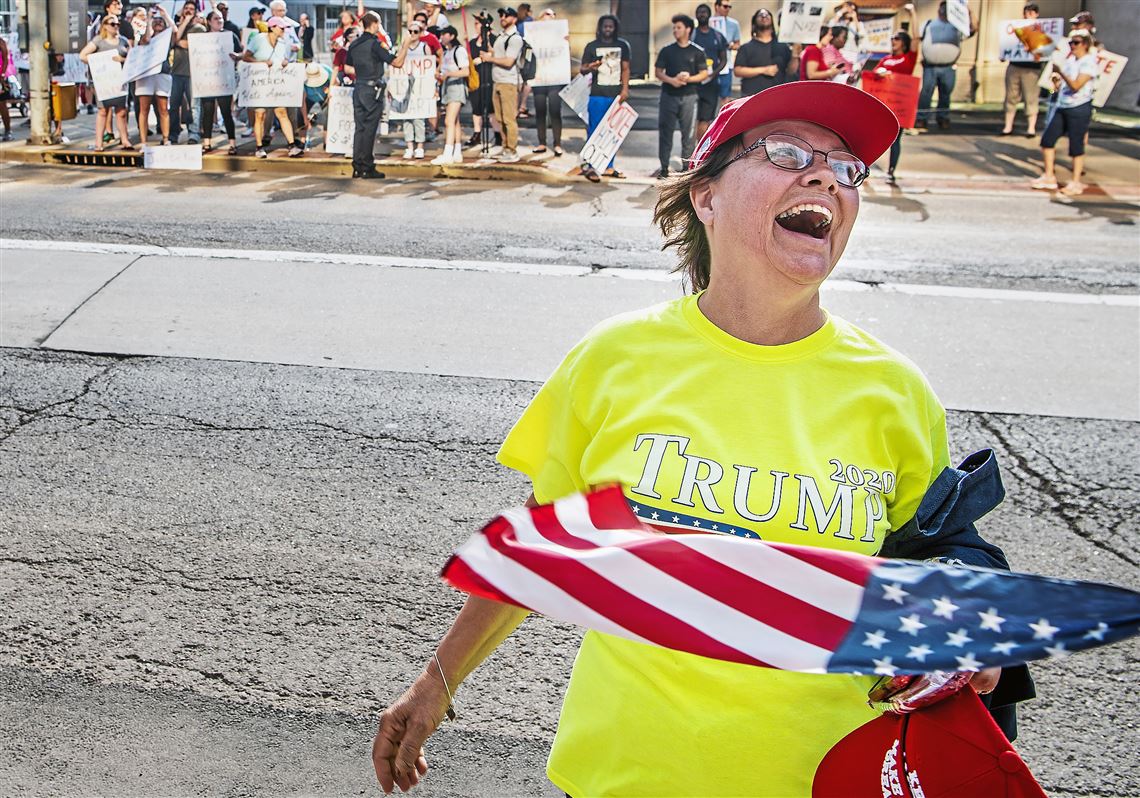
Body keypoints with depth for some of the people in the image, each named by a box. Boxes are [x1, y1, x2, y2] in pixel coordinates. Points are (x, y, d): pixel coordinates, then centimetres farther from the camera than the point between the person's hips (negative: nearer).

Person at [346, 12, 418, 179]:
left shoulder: (354, 44, 10)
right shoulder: (375, 44, -11)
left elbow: (347, 67, 18)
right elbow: (397, 63, -13)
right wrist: (406, 45, -3)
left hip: (358, 89, 7)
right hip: (372, 90, -6)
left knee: (359, 128, 9)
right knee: (369, 129, -3)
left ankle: (357, 167, 9)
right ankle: (367, 169, -1)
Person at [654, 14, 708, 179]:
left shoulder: (697, 52, 4)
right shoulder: (667, 50, 7)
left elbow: (704, 73, 3)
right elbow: (658, 72, 5)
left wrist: (688, 78, -14)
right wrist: (671, 80, -13)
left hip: (689, 97, -1)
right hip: (669, 96, 1)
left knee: (688, 133, 1)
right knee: (665, 131, 1)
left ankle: (686, 166, 10)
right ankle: (664, 167, 7)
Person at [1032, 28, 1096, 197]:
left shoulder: (1088, 62, -9)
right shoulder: (1069, 60, 14)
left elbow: (1076, 86, -20)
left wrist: (1060, 72, -22)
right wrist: (1056, 80, 1)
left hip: (1079, 109, -8)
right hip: (1062, 107, 8)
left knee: (1076, 146, -4)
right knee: (1047, 139, 2)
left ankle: (1076, 183, 4)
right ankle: (1049, 177, 12)